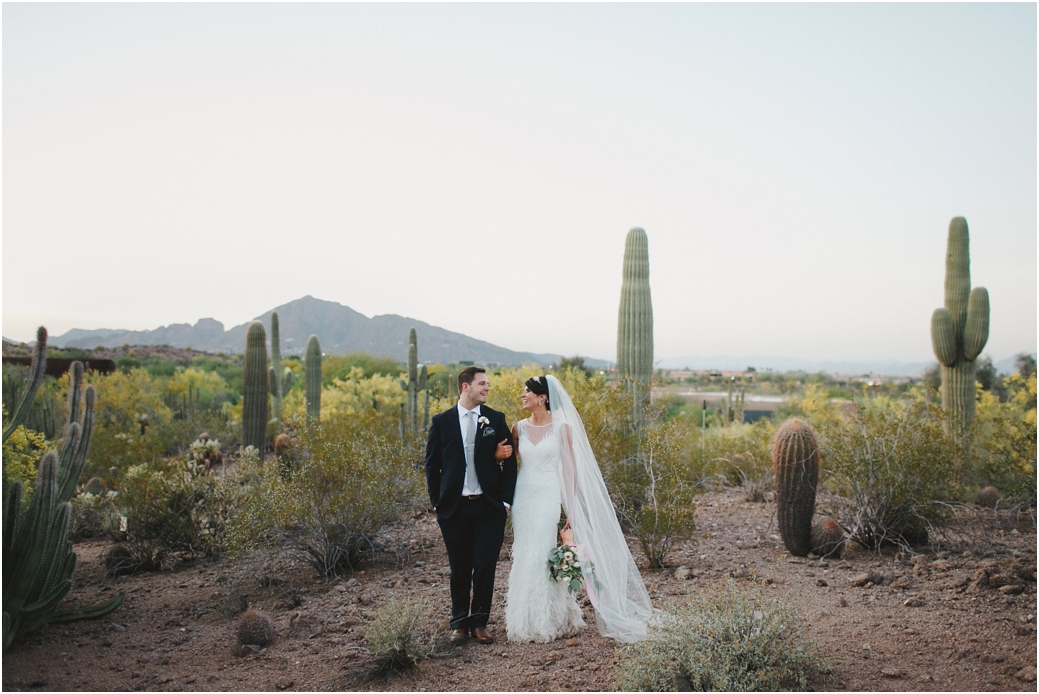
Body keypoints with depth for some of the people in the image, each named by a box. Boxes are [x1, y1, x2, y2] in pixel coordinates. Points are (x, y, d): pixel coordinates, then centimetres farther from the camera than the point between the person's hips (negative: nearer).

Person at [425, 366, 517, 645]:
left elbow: (510, 462, 4)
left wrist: (506, 500, -2)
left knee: (485, 567, 3)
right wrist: (437, 502, 1)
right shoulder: (442, 422, 1)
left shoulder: (496, 419, 3)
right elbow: (432, 465, 6)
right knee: (460, 568, 9)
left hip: (489, 507, 0)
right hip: (454, 508, 0)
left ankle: (479, 622, 19)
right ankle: (459, 622, 24)